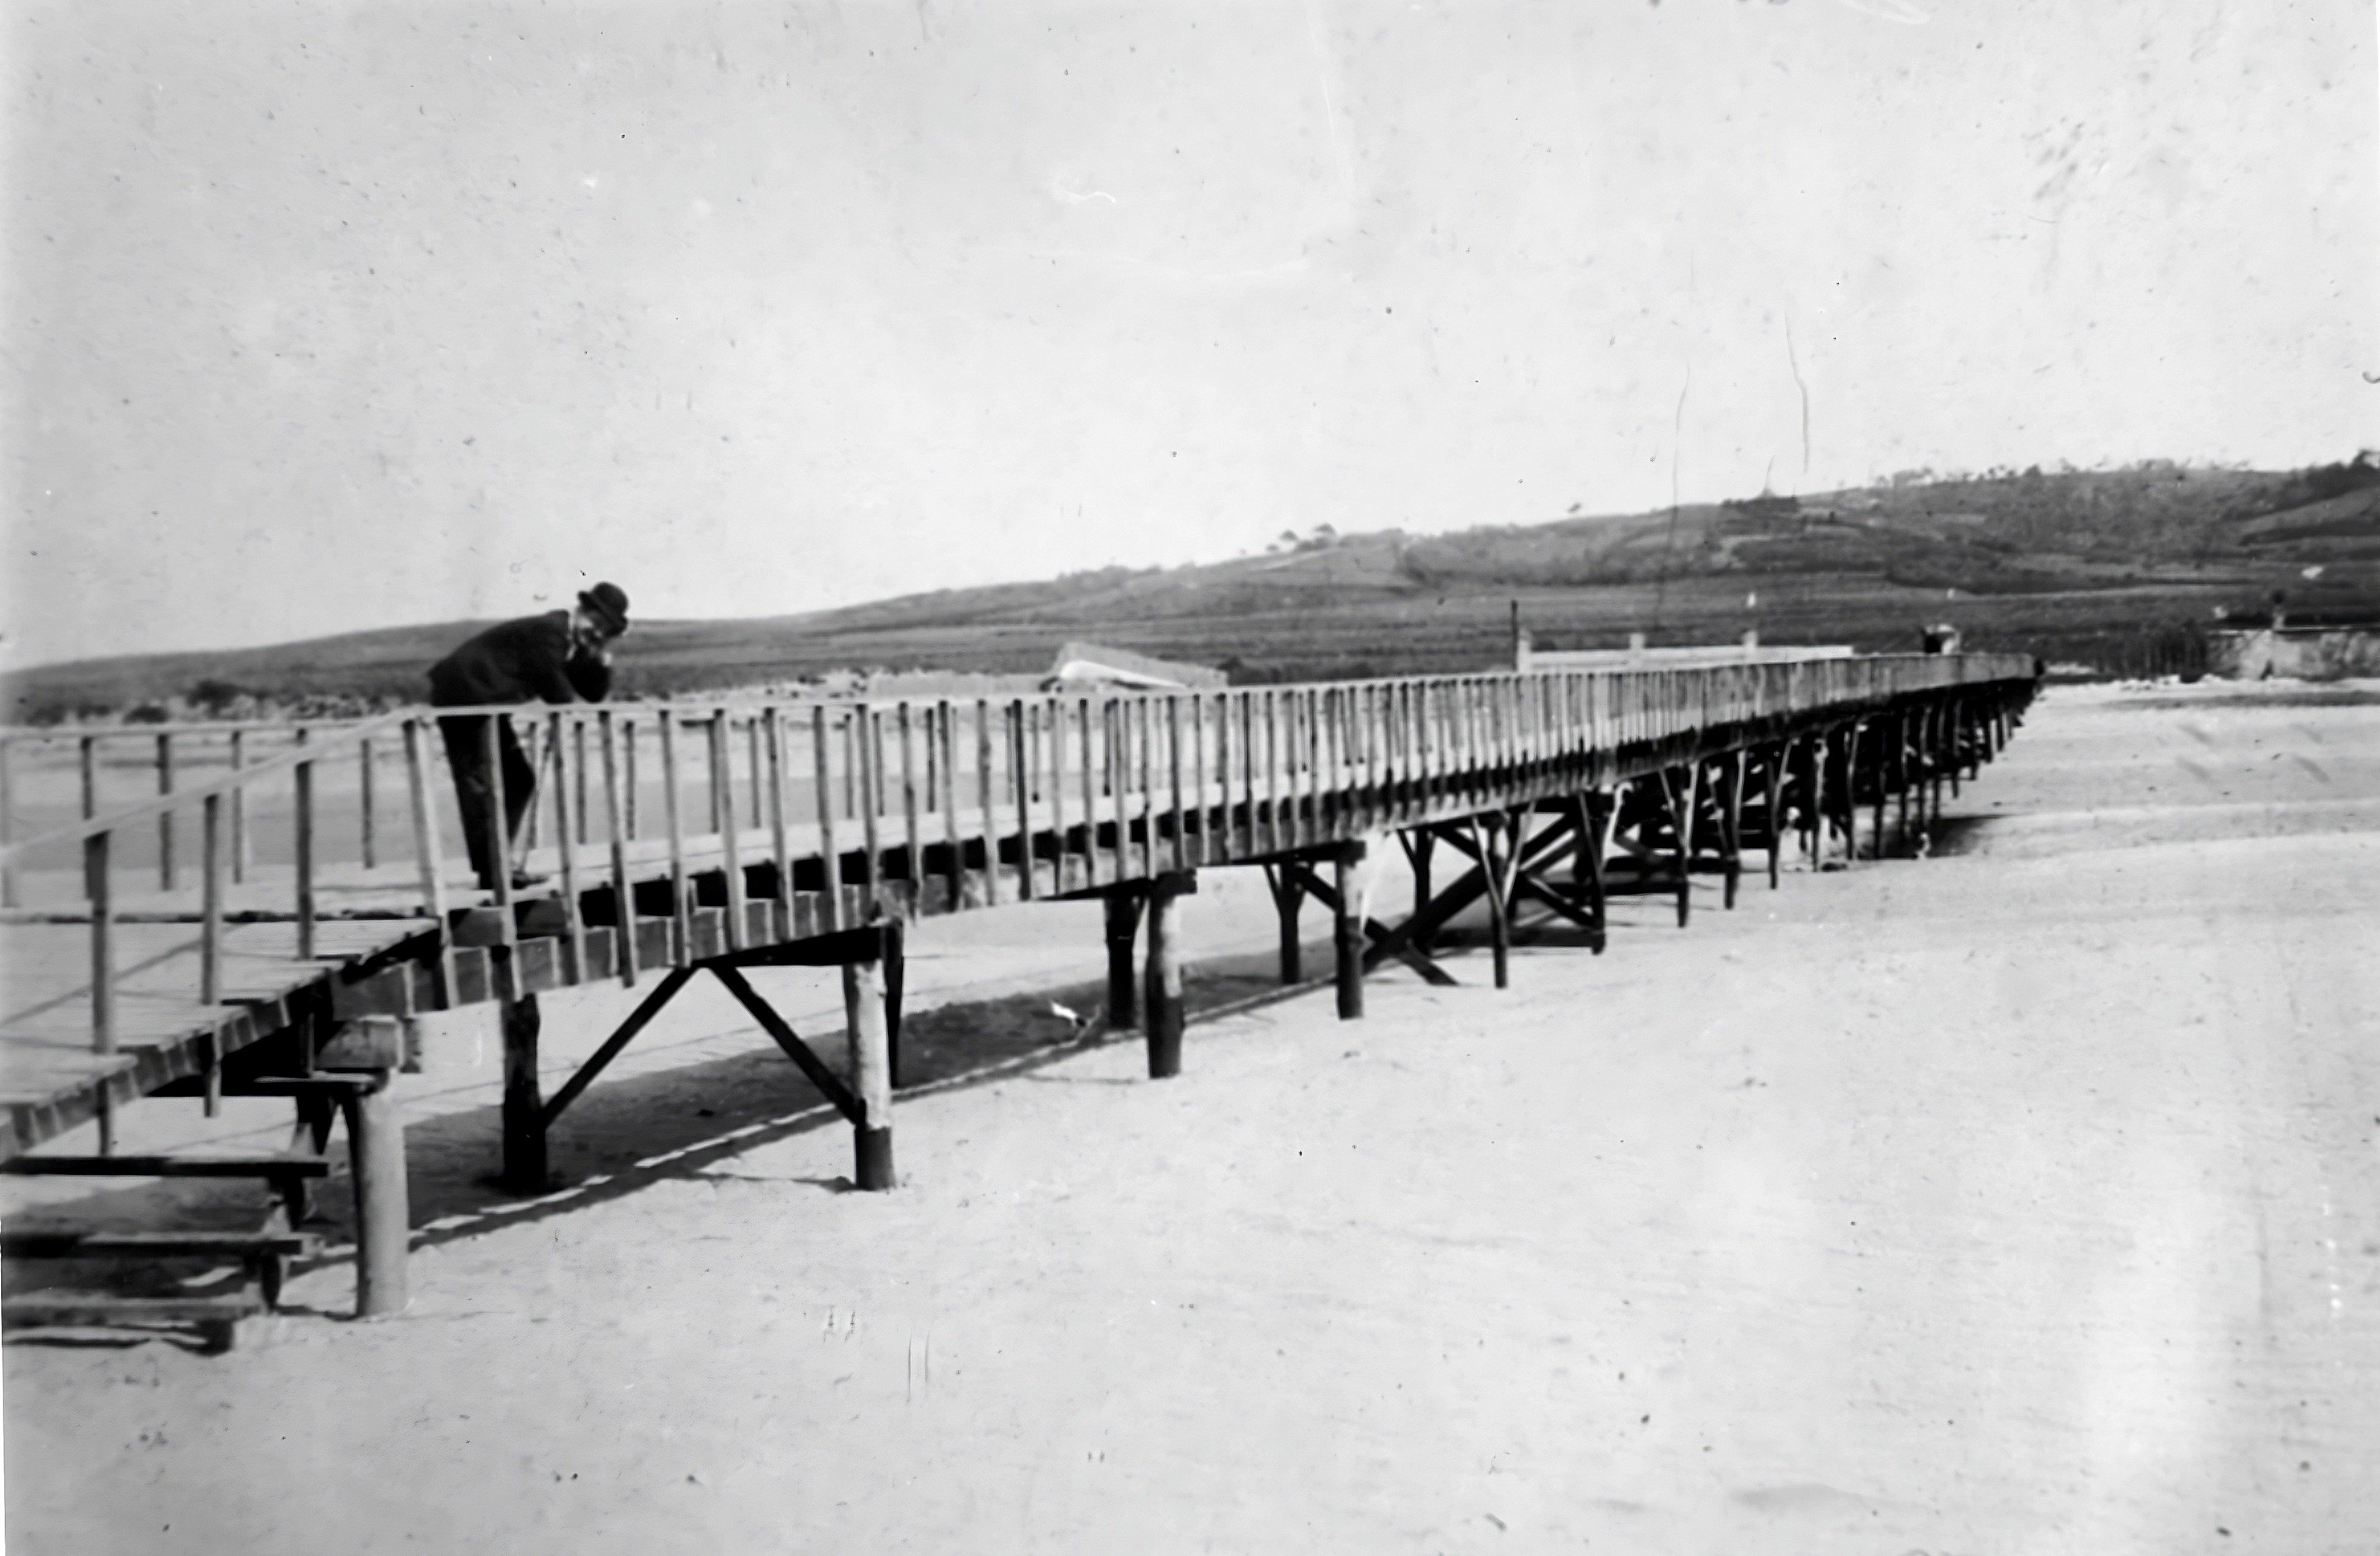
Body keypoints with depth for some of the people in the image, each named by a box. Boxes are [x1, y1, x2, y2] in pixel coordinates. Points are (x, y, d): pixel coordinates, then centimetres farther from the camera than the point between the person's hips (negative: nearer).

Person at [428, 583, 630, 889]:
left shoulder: (575, 643, 12)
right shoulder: (548, 631, -17)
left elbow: (594, 694, 13)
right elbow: (555, 693, -19)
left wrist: (602, 659, -1)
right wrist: (580, 705, -2)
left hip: (485, 702, 10)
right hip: (464, 696, -10)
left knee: (519, 780, 10)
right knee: (479, 784, -12)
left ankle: (494, 865, 14)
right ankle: (491, 874, -13)